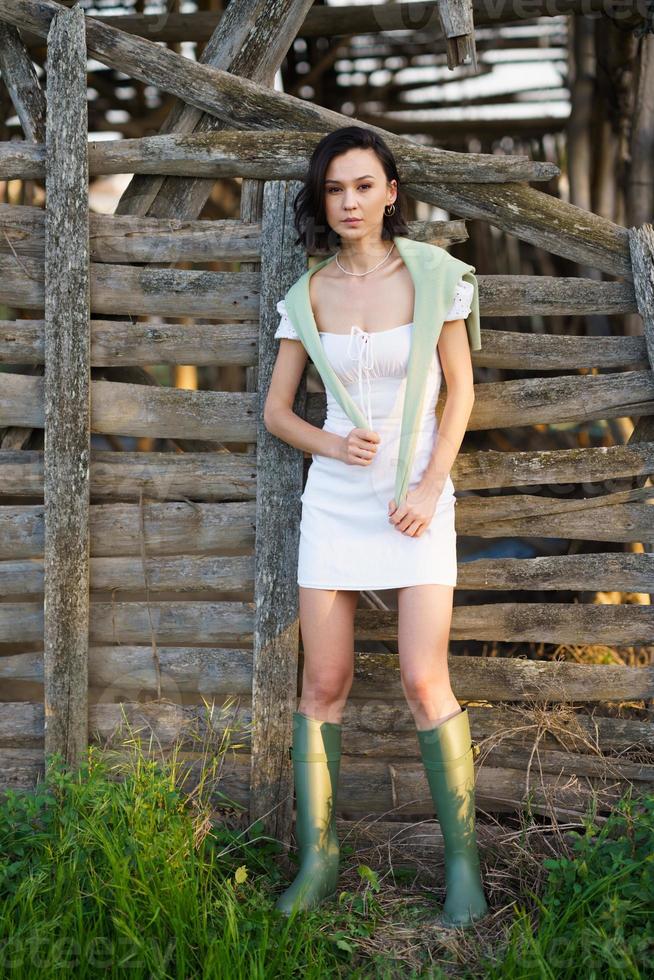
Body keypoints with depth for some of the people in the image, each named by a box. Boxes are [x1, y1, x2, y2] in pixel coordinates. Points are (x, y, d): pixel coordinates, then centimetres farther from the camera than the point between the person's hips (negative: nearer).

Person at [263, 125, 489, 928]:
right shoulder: (309, 296, 2)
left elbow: (460, 389, 0)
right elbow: (276, 411, 8)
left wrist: (431, 487, -10)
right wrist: (334, 445, -12)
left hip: (417, 499, -3)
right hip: (335, 499, 3)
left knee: (424, 682, -9)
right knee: (323, 684, 2)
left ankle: (462, 860, 5)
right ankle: (317, 858, 13)